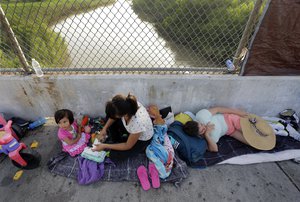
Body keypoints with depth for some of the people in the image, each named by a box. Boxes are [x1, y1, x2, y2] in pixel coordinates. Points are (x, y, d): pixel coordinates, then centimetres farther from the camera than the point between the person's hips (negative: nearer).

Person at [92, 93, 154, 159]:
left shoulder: (138, 123, -44)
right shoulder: (127, 104, -29)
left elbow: (128, 146, -24)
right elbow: (114, 114, -3)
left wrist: (105, 146, -18)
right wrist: (104, 128, -12)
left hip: (142, 140, -5)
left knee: (114, 154, -8)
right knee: (110, 117, -7)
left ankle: (140, 147, 12)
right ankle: (117, 142, 10)